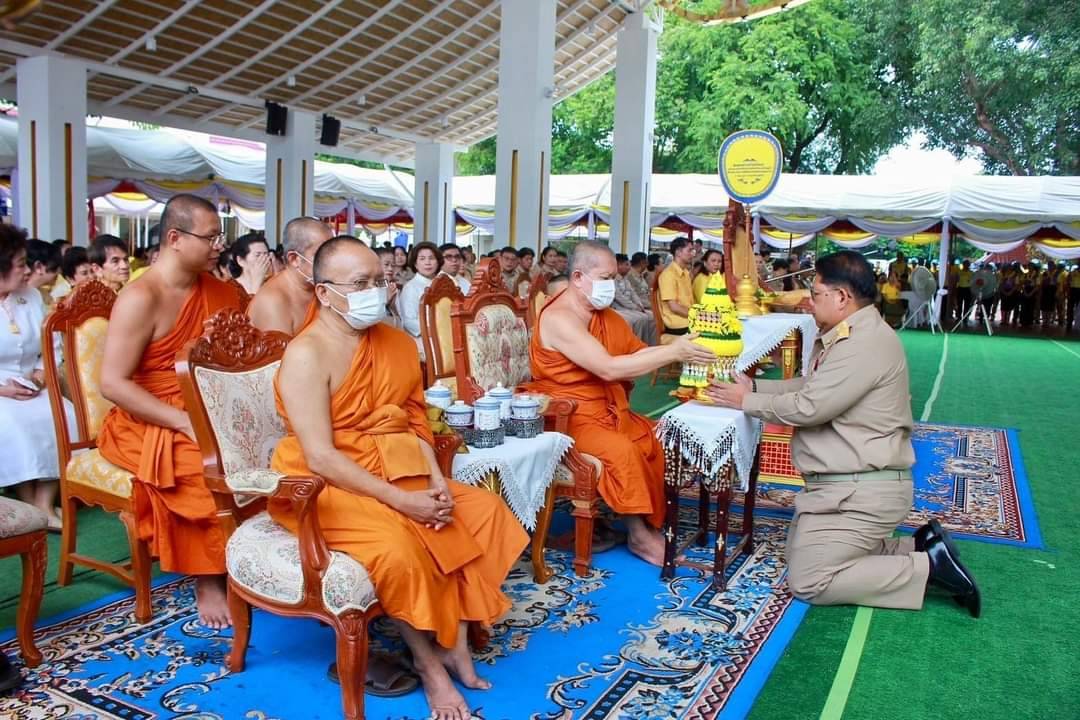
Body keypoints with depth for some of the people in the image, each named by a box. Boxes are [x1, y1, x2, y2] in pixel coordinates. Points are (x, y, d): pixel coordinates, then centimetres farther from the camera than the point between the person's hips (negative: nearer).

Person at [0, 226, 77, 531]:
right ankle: (29, 503, -16)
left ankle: (44, 504, -19)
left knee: (66, 418, -21)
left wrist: (41, 373, -9)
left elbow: (53, 347, 10)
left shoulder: (32, 296, 10)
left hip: (31, 390, 5)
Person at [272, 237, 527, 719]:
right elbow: (320, 457, -23)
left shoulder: (395, 342, 5)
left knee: (483, 510, -7)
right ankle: (427, 660, -6)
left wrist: (437, 479, -10)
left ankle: (455, 642, -2)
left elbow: (415, 421, 7)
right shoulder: (307, 356, -17)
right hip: (323, 486, -7)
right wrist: (401, 500, -26)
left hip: (393, 475, 8)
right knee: (396, 544, -31)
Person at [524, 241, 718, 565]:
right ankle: (639, 534, -9)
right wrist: (673, 353, -26)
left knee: (658, 441, -7)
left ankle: (653, 523, 2)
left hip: (609, 410, 9)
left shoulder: (606, 315, 9)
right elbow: (609, 369, -28)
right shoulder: (558, 318, -20)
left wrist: (680, 348, -7)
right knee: (622, 451, -27)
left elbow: (639, 353, 12)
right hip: (567, 416, -9)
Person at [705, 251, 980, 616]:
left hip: (863, 490, -11)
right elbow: (808, 386, 15)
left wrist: (746, 402, -12)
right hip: (847, 484, 11)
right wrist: (753, 385, 4)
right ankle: (921, 546, 17)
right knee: (801, 555, 20)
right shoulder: (847, 337, 11)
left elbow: (808, 406, -25)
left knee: (807, 582, -6)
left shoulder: (866, 343, -24)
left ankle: (929, 565, -1)